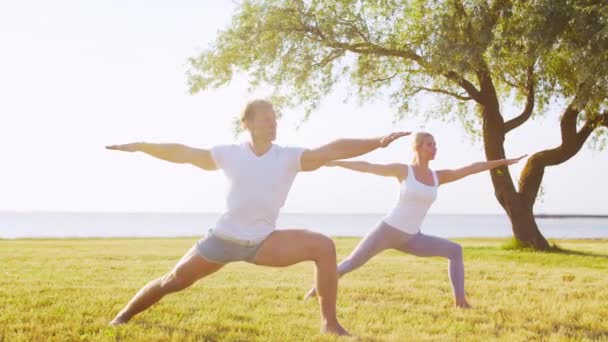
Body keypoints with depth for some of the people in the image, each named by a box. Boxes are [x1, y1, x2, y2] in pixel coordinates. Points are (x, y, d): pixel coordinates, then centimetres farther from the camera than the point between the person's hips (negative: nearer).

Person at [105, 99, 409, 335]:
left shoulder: (290, 157, -5)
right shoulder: (229, 154, -2)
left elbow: (332, 150, -16)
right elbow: (183, 154, 4)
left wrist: (377, 142, -25)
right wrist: (139, 147, 5)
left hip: (263, 242, 0)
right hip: (223, 238, 0)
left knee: (323, 246, -21)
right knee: (174, 280, 5)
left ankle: (329, 323, -13)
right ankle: (122, 317, 31)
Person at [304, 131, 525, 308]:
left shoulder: (439, 177, 8)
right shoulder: (403, 171, -3)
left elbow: (471, 169, 8)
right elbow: (367, 167, 0)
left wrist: (503, 161, 9)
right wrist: (335, 162, 1)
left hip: (410, 239, 4)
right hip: (386, 230, -4)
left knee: (455, 250, -7)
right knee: (351, 263, -4)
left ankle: (460, 301, -9)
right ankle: (317, 290, 16)